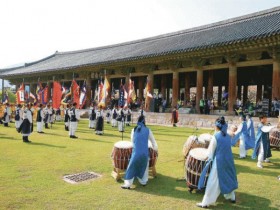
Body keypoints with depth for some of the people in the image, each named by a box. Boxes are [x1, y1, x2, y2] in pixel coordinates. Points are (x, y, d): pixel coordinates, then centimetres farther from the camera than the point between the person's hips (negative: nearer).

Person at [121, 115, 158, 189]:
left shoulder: (134, 130, 2)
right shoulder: (148, 130, 2)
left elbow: (132, 141, 12)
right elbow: (153, 141, 13)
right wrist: (155, 148, 30)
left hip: (136, 152, -1)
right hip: (145, 152, 1)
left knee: (132, 168, 7)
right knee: (144, 167, 22)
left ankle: (127, 184, 5)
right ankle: (143, 181, 29)